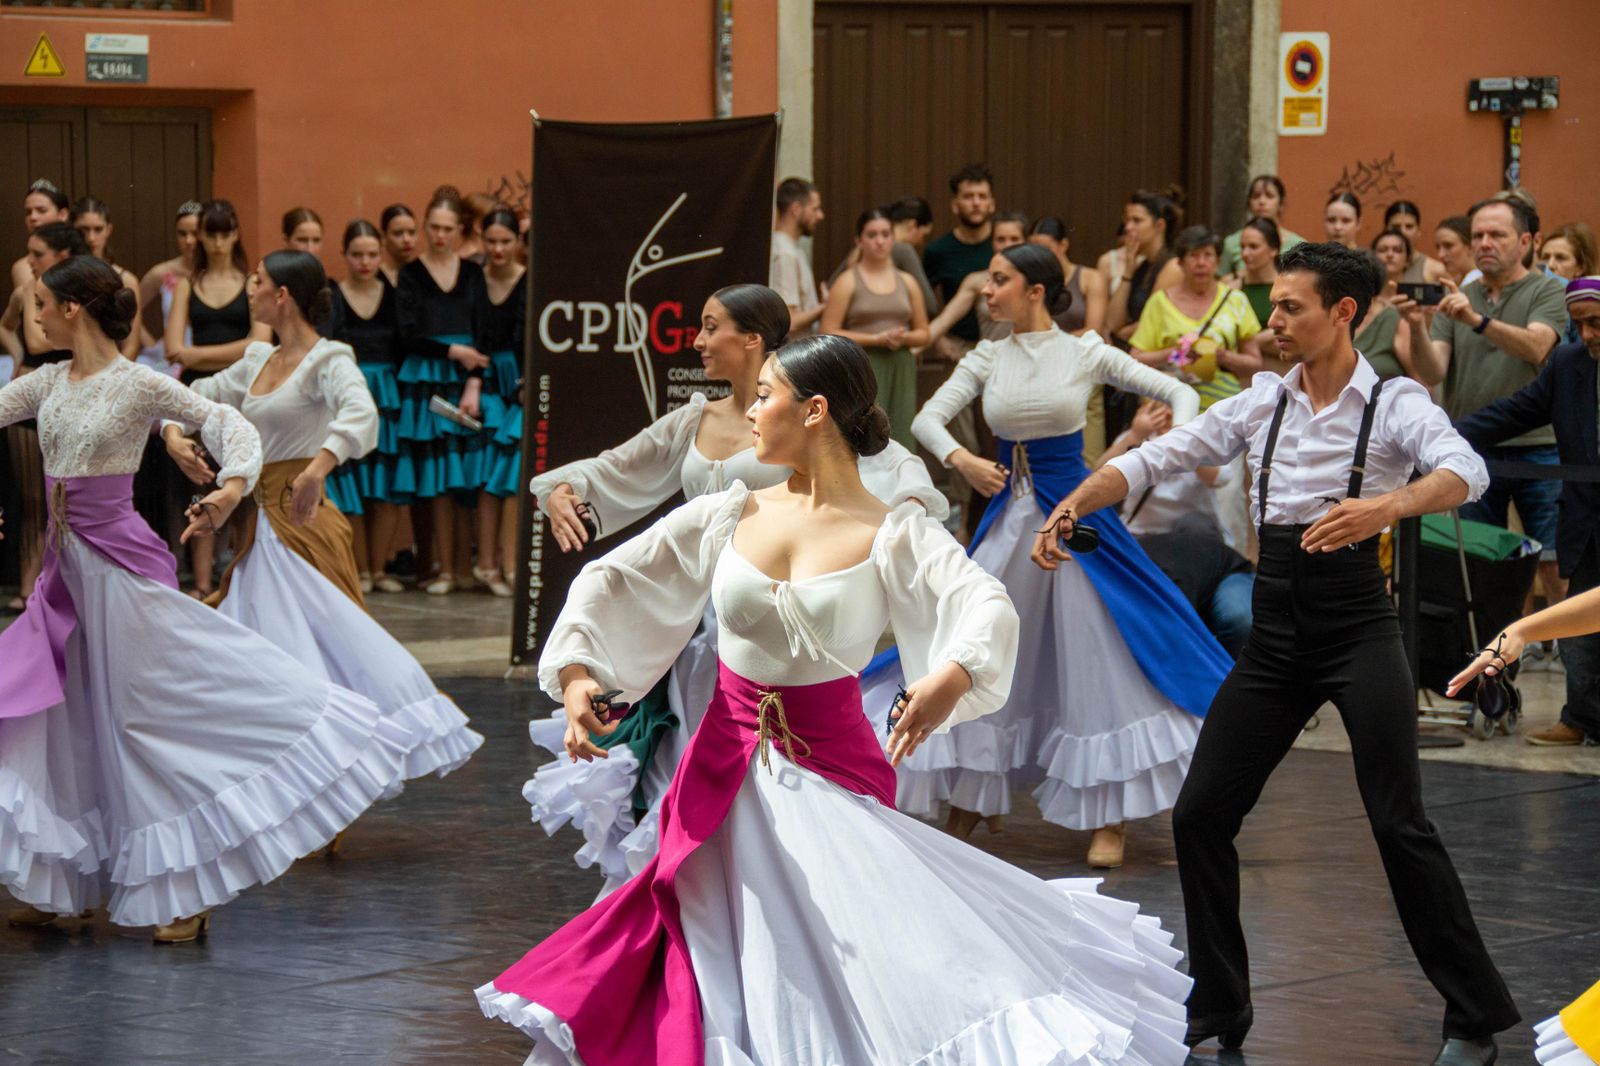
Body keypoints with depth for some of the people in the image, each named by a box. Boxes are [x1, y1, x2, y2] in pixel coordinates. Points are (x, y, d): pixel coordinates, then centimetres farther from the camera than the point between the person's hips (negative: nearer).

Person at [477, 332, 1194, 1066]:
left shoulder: (893, 536, -8)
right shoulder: (727, 517, 2)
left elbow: (987, 606, -23)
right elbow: (611, 579, 8)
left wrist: (952, 677, -43)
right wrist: (576, 671, -8)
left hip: (832, 775, -3)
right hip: (727, 776, 3)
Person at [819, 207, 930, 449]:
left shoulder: (907, 282, 14)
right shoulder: (848, 282, 1)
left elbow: (923, 335, 18)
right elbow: (829, 333, -6)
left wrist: (904, 338, -5)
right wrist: (876, 339, -13)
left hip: (901, 373, 4)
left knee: (900, 445, -3)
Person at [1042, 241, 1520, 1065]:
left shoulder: (1395, 404, -8)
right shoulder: (1261, 405, 7)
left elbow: (1465, 471, -26)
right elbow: (1155, 458, 5)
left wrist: (1386, 506, -45)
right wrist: (1074, 504, -11)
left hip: (1357, 625, -5)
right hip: (1276, 632, 6)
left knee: (1398, 821, -12)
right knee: (1200, 812, 2)